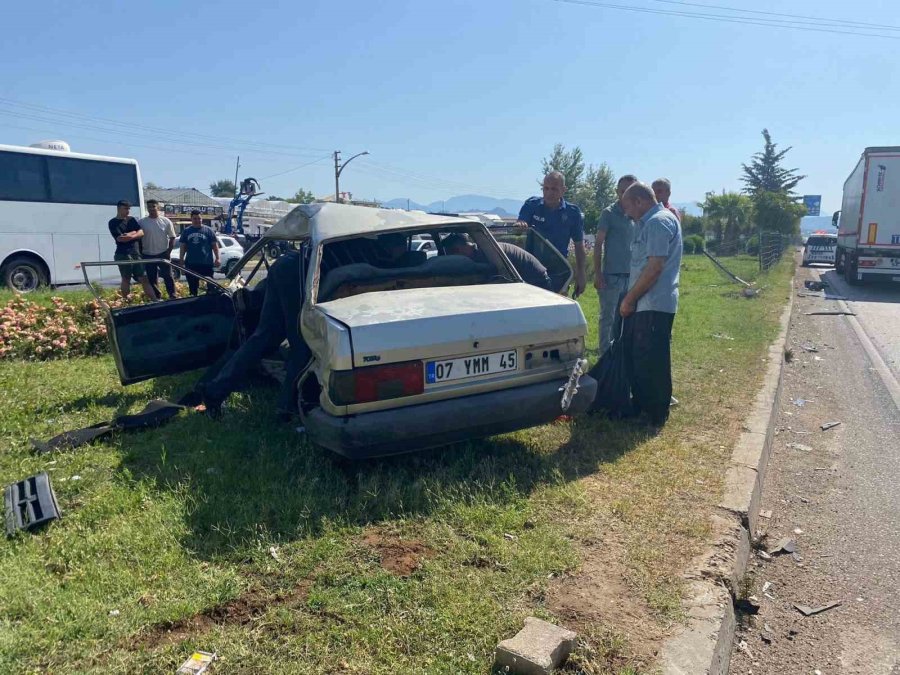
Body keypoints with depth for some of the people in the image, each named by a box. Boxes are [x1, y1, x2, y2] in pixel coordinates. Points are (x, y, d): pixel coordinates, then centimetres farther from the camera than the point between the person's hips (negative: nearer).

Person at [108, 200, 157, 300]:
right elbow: (120, 238, -13)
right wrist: (133, 232, -1)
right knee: (126, 279, 2)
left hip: (136, 253, 5)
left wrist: (130, 236, -14)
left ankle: (154, 300, -2)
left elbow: (141, 232, 3)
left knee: (144, 278, 2)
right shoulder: (113, 222, -1)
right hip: (123, 255, -5)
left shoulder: (131, 220, 15)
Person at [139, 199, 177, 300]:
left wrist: (169, 251, -5)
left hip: (163, 254, -1)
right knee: (152, 279, 5)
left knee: (168, 276, 1)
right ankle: (157, 297, 14)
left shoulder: (166, 221, 0)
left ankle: (172, 296, 8)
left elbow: (172, 237, 4)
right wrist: (141, 254, -1)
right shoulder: (141, 222, 1)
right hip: (148, 255, 1)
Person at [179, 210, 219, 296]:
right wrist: (181, 259, 8)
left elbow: (215, 245, 1)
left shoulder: (208, 230, 2)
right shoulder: (186, 231, 10)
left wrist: (217, 258, -5)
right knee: (192, 286, 10)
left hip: (207, 263, -3)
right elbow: (183, 246, 14)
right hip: (191, 263, 3)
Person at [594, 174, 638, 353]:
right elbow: (598, 244, -4)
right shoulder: (609, 213, -3)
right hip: (612, 275, -5)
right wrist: (597, 273, -10)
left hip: (631, 276, 5)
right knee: (608, 318, 0)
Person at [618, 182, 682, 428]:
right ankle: (640, 403, 30)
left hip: (654, 305, -10)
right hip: (644, 304, 10)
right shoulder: (649, 222, 19)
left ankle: (656, 414, 8)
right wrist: (631, 298, 17)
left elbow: (655, 267, -21)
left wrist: (629, 299, -15)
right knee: (634, 356, 17)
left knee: (651, 361, -3)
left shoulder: (659, 221, -14)